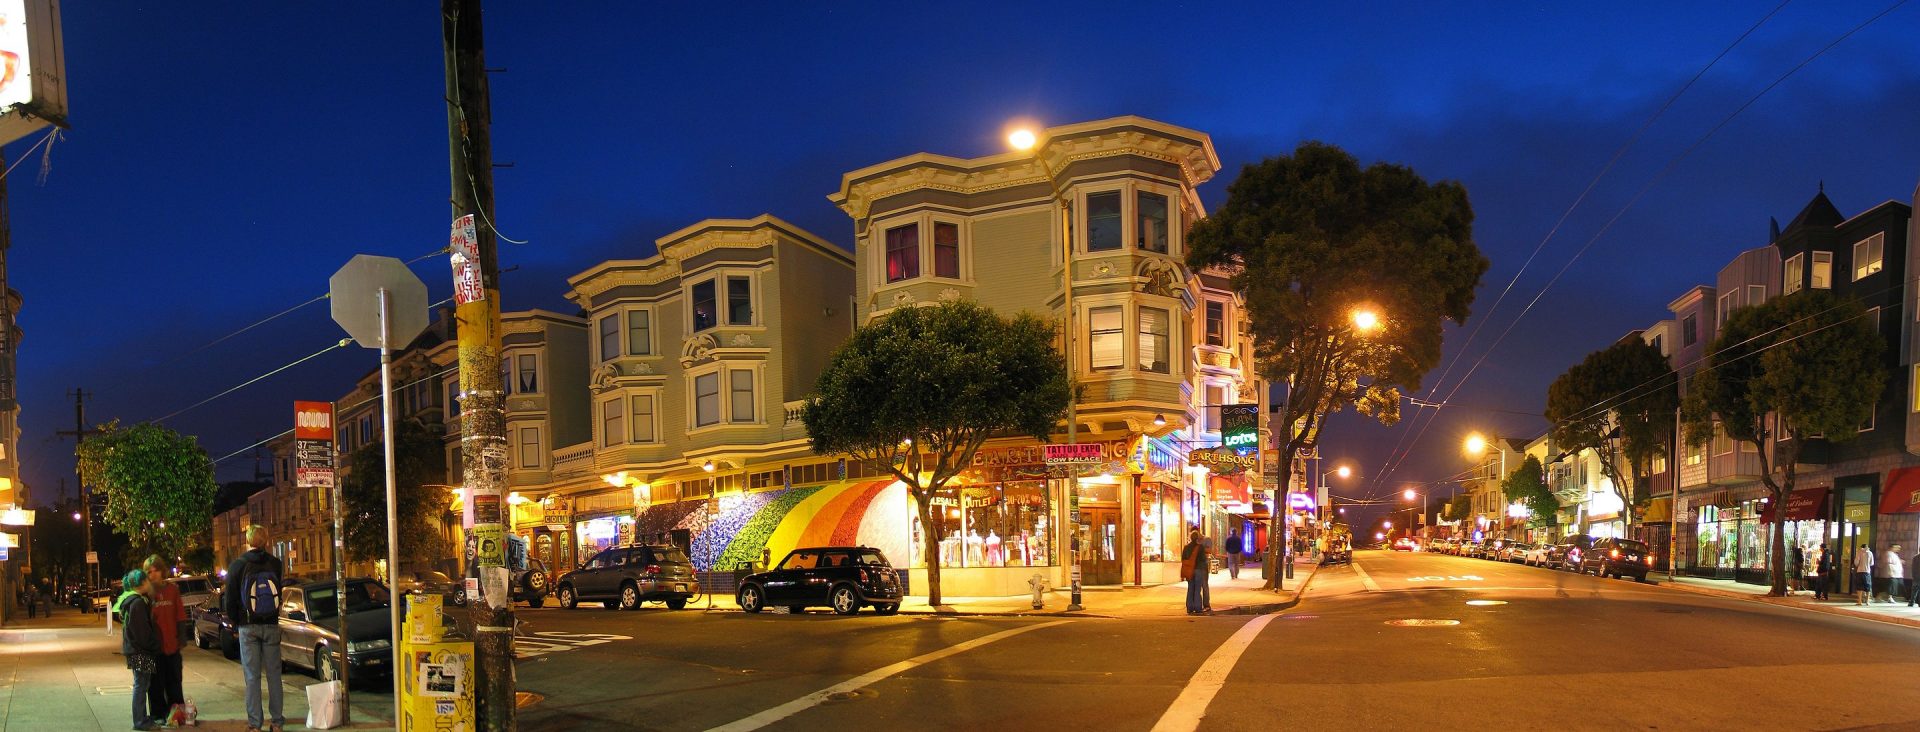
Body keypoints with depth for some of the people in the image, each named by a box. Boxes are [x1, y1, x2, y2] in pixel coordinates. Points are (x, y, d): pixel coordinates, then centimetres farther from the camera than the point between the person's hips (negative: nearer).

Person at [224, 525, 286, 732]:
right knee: (273, 674, 8)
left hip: (248, 627, -1)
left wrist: (236, 620, 13)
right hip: (271, 625, 1)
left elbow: (229, 600, -3)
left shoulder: (237, 565, -8)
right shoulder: (275, 564, -3)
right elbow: (279, 594, 4)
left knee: (252, 676, 4)